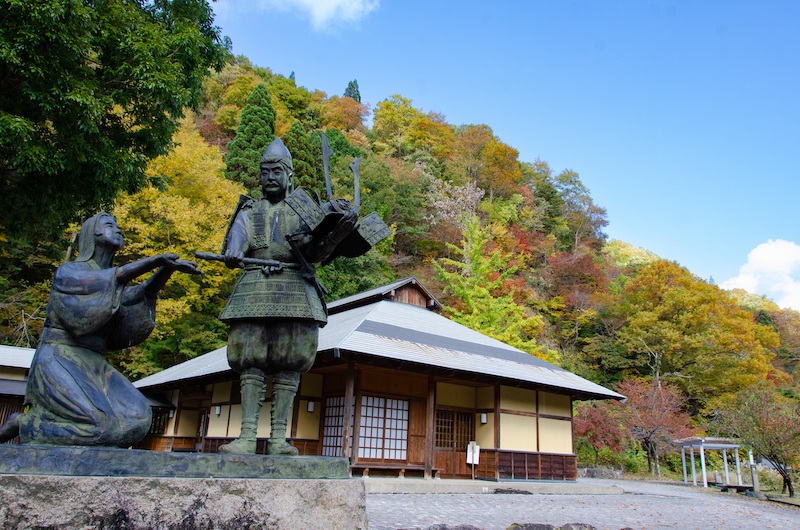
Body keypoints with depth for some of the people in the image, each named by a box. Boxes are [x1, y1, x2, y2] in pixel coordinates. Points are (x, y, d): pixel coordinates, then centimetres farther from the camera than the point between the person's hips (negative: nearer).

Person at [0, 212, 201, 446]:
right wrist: (154, 260, -26)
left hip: (94, 367, 7)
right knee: (98, 427, -27)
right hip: (60, 362, -7)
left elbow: (140, 293, -2)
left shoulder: (113, 277, 21)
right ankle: (24, 423, 0)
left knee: (136, 420, -17)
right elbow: (107, 281, -22)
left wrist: (169, 267, -18)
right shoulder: (68, 271, 1)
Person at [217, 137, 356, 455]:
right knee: (250, 362, -4)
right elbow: (234, 247, 4)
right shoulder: (249, 212, 19)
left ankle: (278, 438, 0)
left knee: (289, 363, -4)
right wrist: (232, 256, -21)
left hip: (296, 290, -1)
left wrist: (340, 231, -10)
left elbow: (316, 253, 7)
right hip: (254, 289, 1)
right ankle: (247, 437, -3)